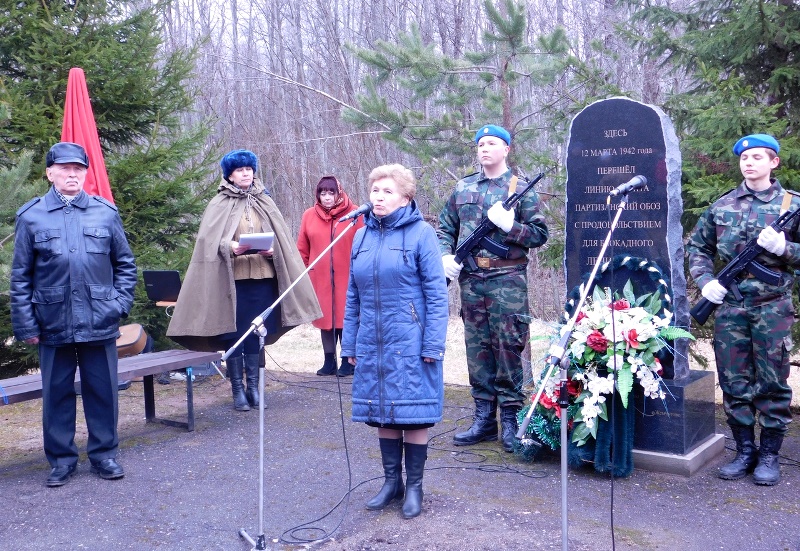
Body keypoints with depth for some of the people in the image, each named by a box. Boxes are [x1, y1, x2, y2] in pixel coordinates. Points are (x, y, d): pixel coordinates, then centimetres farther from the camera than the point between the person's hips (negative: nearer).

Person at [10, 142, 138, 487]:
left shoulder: (106, 212, 4)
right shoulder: (31, 216, 1)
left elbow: (125, 264, 9)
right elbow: (20, 276, 2)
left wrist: (120, 303, -1)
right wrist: (25, 324, -1)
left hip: (100, 323, 1)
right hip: (53, 324, 0)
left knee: (102, 391, 9)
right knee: (57, 393, 10)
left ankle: (104, 453, 24)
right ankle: (61, 459, 24)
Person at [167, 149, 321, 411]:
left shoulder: (264, 202, 12)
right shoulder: (219, 205, 2)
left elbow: (281, 238, 9)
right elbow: (210, 240, -6)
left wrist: (271, 250, -11)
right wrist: (231, 247, -24)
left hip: (262, 276, 3)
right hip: (233, 278, -3)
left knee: (256, 332, 8)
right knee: (234, 333, 0)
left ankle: (253, 387, 17)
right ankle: (238, 390, 10)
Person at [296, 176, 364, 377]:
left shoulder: (355, 214, -4)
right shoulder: (309, 216, 5)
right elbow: (302, 250, 8)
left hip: (346, 279, -3)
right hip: (320, 280, 3)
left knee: (346, 318, 3)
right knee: (325, 318, 9)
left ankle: (348, 361, 15)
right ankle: (329, 361, 19)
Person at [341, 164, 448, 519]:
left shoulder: (421, 233, -7)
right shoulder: (362, 236, 9)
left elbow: (437, 292, -9)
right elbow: (353, 295, 13)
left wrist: (433, 344, -14)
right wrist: (349, 343, 11)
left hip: (410, 342, -5)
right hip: (372, 343, 5)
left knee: (413, 411, 3)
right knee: (382, 412, 12)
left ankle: (414, 486, 18)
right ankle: (392, 480, 26)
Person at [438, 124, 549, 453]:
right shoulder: (463, 188, 14)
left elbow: (540, 234, -2)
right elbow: (445, 228, 19)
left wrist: (509, 226, -17)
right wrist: (445, 256, 1)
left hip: (507, 280, -4)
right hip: (470, 280, 4)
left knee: (508, 348, -3)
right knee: (477, 348, 8)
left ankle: (510, 419, 7)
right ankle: (484, 418, 17)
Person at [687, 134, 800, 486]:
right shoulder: (722, 206, 9)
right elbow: (697, 247, 16)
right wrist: (705, 281, 1)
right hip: (730, 305, 2)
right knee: (734, 382, 6)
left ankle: (769, 455, 16)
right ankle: (744, 452, 18)